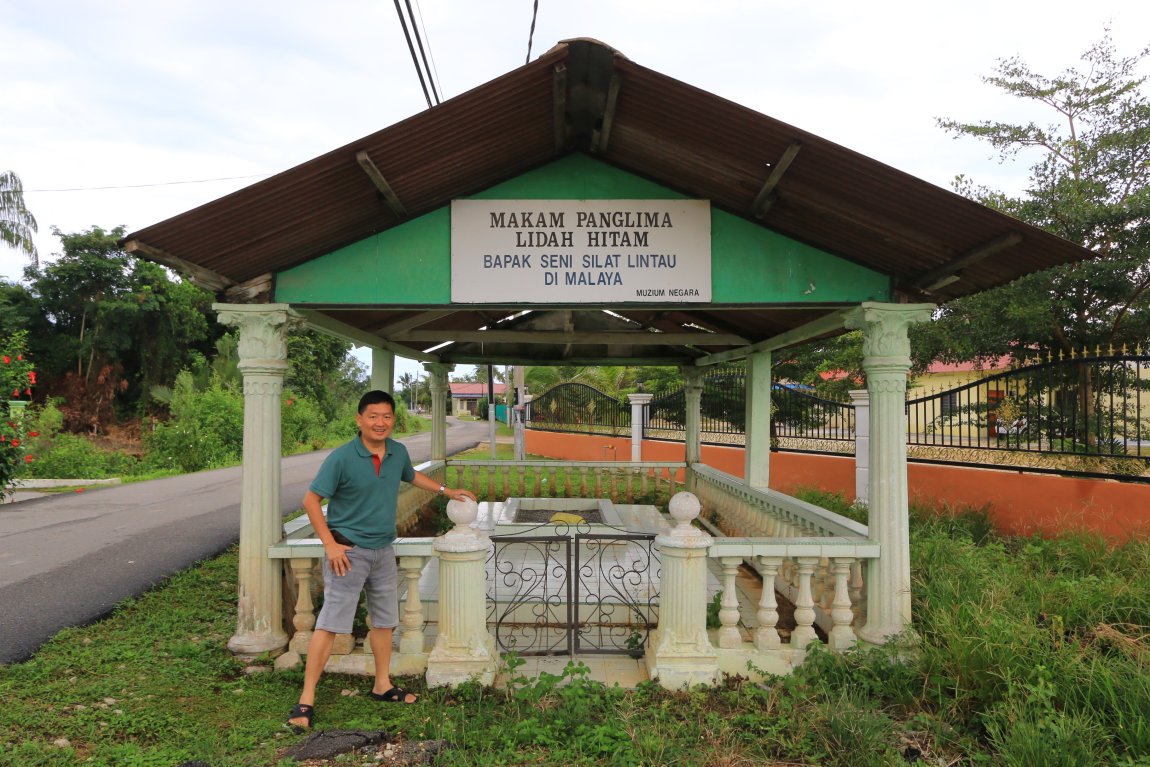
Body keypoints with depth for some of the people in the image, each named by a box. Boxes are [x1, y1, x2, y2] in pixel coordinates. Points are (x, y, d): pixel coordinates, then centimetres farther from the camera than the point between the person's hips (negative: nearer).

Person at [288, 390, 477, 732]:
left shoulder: (398, 452, 0)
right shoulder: (342, 457, -18)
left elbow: (412, 476, 23)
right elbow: (311, 500, -14)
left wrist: (447, 491, 23)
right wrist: (330, 544, -18)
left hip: (384, 550, 7)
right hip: (348, 550, -6)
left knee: (384, 620, 17)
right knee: (330, 623, -6)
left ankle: (382, 685, 33)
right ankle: (306, 700, 2)